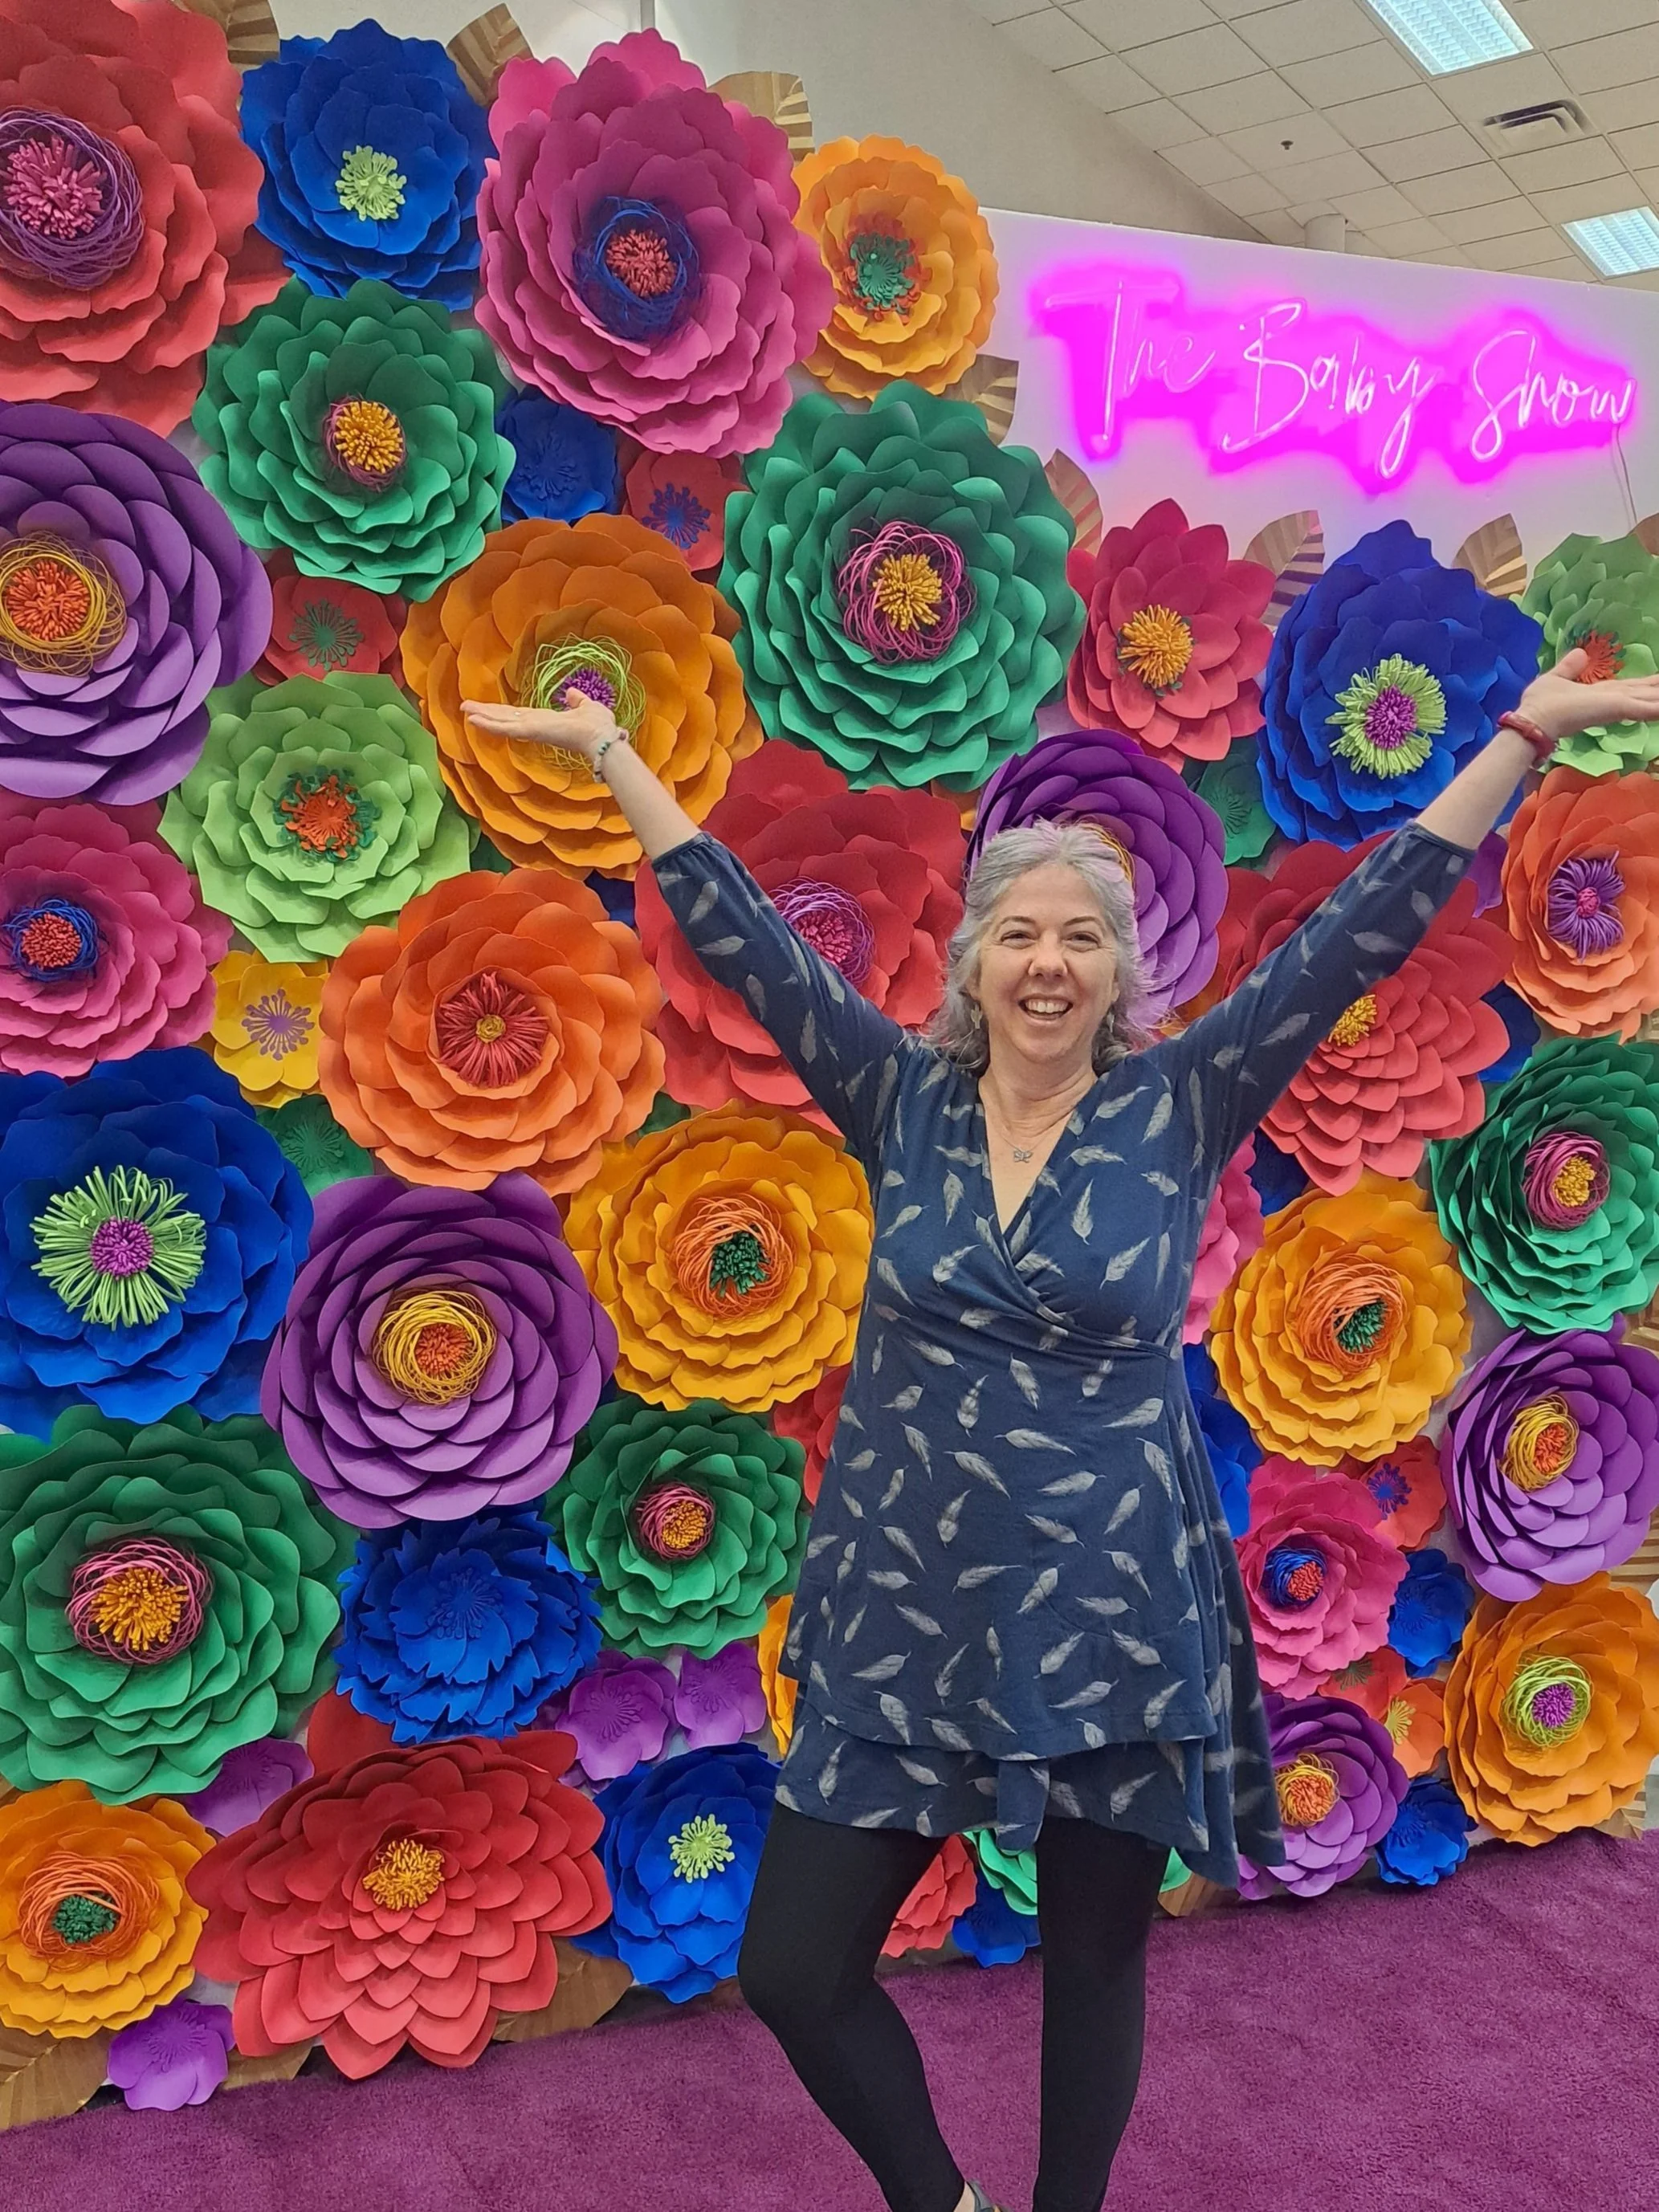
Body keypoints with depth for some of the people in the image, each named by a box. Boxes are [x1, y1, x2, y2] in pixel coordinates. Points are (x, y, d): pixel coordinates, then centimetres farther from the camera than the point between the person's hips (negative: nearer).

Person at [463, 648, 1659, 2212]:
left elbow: (1362, 931, -7)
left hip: (1116, 1627, -1)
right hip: (907, 1620, 2)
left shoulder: (1180, 1106, -4)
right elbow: (743, 940, -2)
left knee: (1094, 1970, 16)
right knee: (793, 1969, 6)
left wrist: (1529, 730, -9)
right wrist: (608, 751, -1)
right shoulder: (903, 1101, -1)